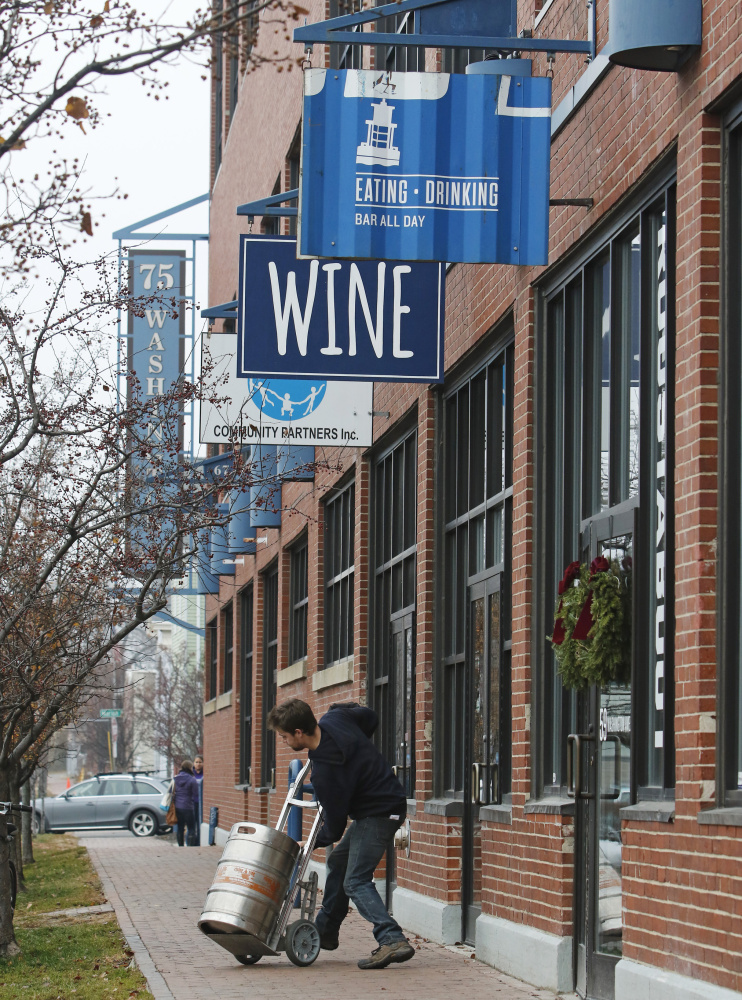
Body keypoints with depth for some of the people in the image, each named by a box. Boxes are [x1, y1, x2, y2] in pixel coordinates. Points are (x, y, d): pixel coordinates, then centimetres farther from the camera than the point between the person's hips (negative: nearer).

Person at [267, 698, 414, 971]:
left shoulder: (325, 770, -28)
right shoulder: (334, 718, -7)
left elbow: (334, 828, -17)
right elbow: (370, 717, 15)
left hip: (379, 814, -10)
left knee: (355, 882, -15)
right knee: (338, 863, 20)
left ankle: (393, 941, -27)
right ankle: (325, 932, 33)